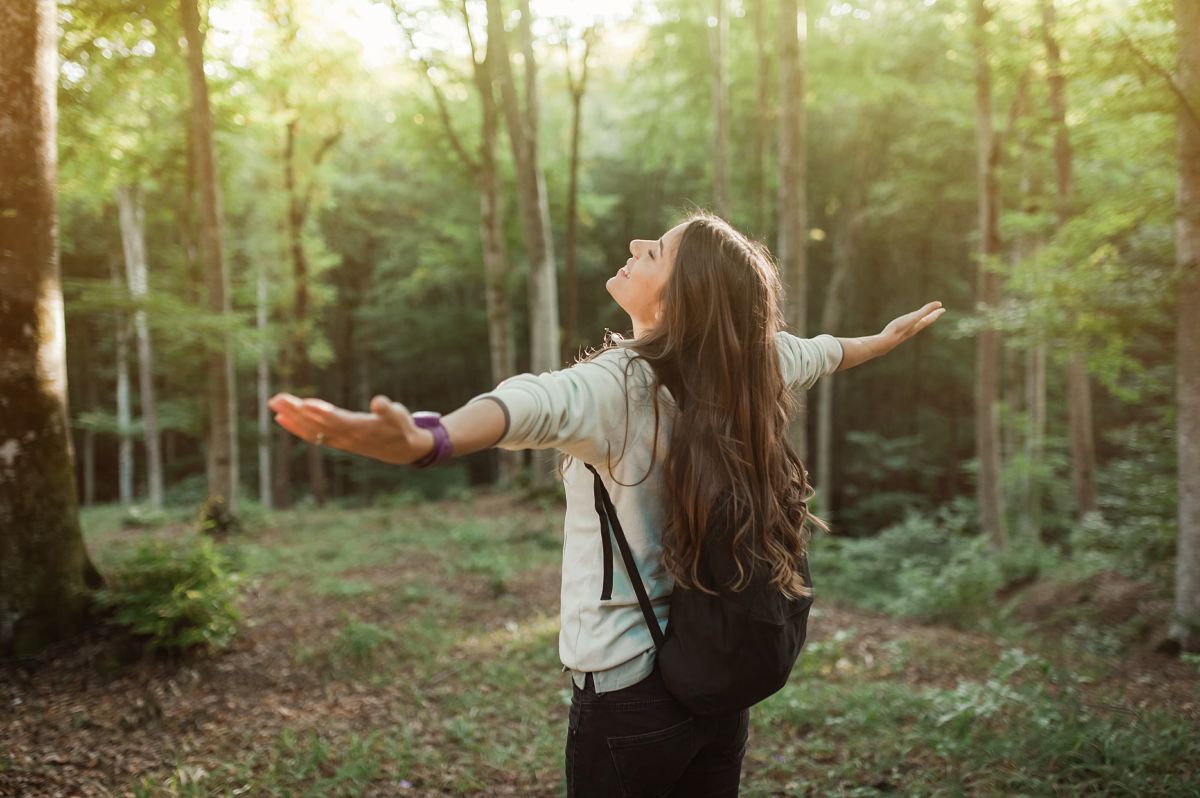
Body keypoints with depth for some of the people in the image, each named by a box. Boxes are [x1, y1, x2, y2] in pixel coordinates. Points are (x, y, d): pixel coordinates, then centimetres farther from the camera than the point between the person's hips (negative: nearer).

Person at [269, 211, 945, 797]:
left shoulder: (622, 386, -23)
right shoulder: (747, 364, -2)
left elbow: (537, 404, -45)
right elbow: (819, 351, 19)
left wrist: (423, 441, -65)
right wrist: (885, 337, 41)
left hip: (630, 693, -6)